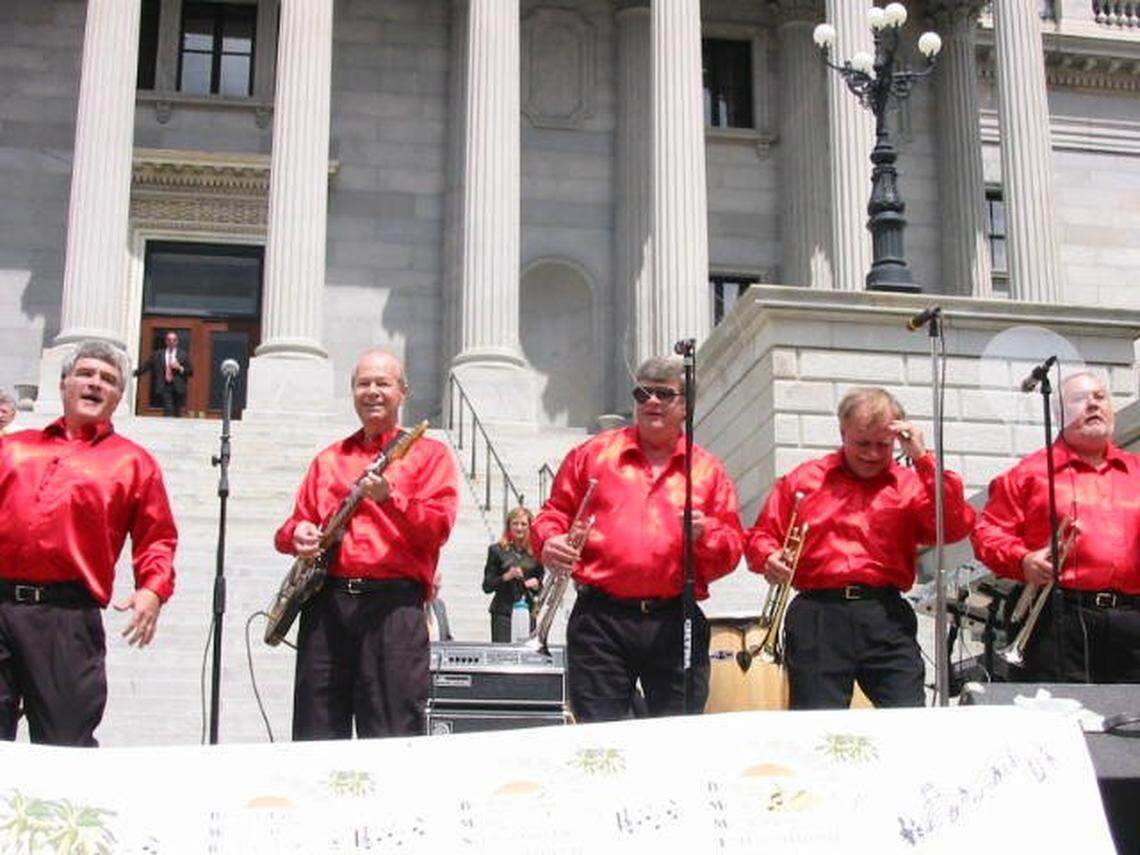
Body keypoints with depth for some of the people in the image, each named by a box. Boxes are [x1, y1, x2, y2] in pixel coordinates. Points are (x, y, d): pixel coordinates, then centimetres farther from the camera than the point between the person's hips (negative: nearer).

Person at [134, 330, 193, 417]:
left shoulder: (183, 355, 8)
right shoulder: (158, 354, 10)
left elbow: (190, 371, 6)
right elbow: (146, 366, 13)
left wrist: (180, 368, -10)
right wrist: (134, 373, 7)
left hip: (178, 388, 0)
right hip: (165, 387, 0)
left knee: (177, 414, 2)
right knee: (168, 413, -12)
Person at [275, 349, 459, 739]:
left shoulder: (428, 453, 9)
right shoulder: (329, 459, 23)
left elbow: (438, 528, -4)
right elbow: (298, 521, 25)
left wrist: (390, 498, -20)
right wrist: (296, 535, 1)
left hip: (394, 603, -4)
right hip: (326, 600, 4)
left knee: (393, 735, -6)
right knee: (316, 735, 3)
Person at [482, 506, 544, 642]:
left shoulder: (535, 553, 8)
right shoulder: (497, 550, 2)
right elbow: (487, 586, 1)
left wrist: (536, 584, -5)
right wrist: (507, 576, -13)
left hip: (528, 611, 2)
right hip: (503, 612, -2)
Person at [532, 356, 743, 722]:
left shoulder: (708, 470, 13)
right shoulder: (593, 454, 13)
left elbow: (732, 548, 11)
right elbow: (554, 512, 14)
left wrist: (704, 535, -10)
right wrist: (549, 542, -7)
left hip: (676, 623, 1)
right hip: (601, 619, -1)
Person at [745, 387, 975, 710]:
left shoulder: (911, 485, 13)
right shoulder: (803, 480, 16)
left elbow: (956, 527, -4)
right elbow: (760, 536, 15)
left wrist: (923, 459, -5)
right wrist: (769, 558, -8)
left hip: (887, 617, 0)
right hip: (817, 616, 0)